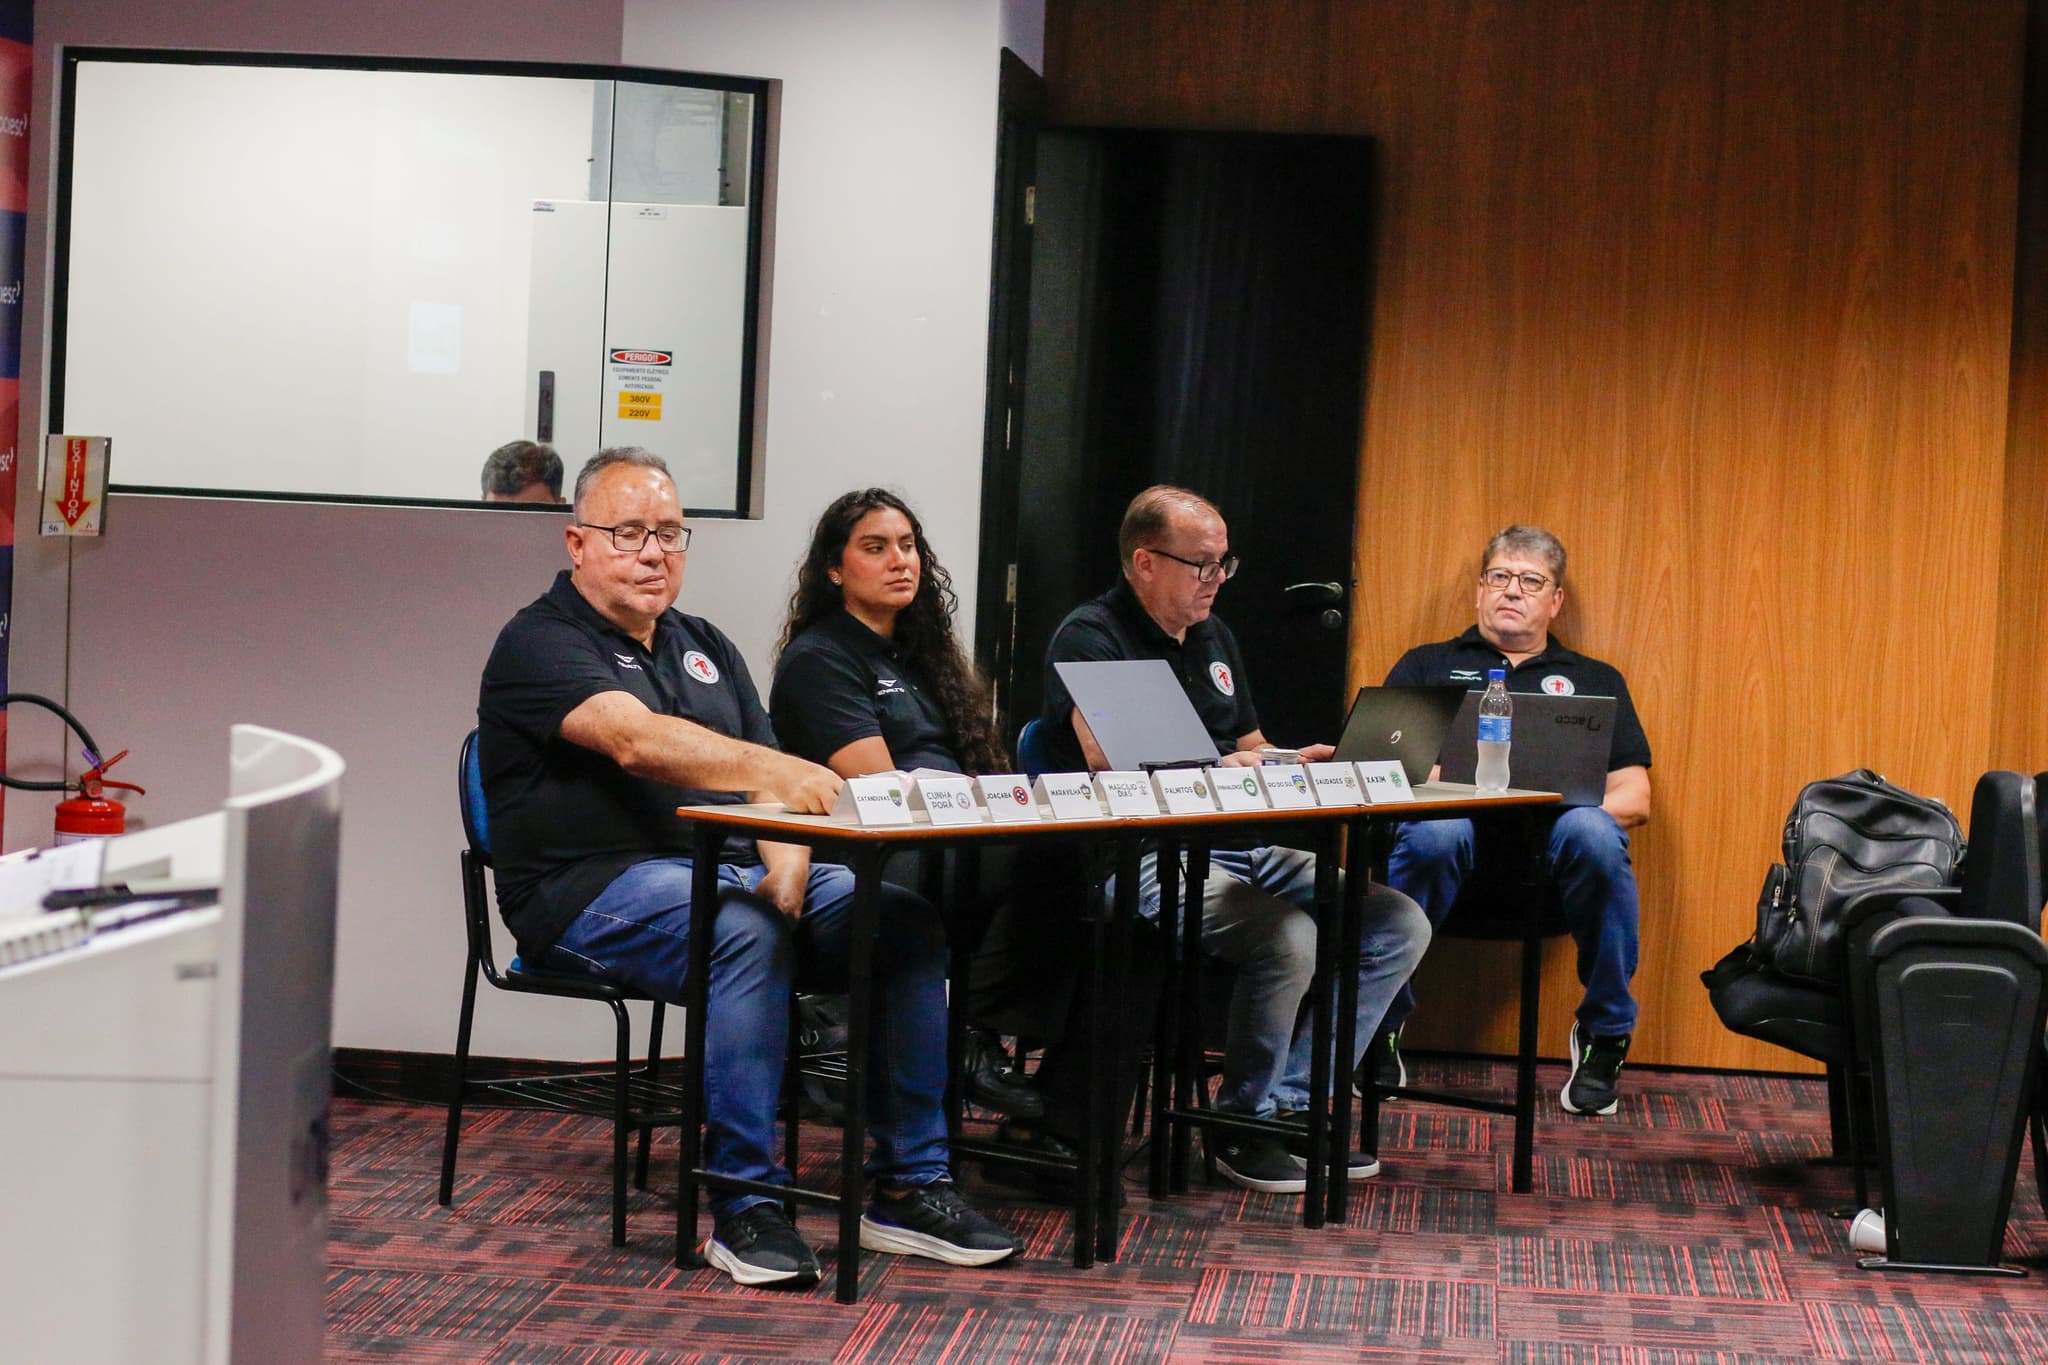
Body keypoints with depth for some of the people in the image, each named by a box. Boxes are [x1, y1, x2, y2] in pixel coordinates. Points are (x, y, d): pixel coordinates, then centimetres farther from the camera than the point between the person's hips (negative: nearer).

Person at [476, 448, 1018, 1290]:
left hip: (732, 870, 7)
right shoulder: (541, 644, -4)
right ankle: (744, 1205, -31)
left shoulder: (705, 647, 21)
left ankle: (907, 1188, -9)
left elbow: (774, 788, 13)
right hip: (595, 890, -7)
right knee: (746, 934, -36)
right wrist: (771, 768, -40)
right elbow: (634, 740, -25)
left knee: (908, 924, -12)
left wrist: (788, 864, -10)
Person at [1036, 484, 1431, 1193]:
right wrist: (1216, 773, -23)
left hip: (1242, 847, 9)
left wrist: (1298, 762, 7)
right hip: (1154, 859, -9)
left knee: (1399, 924, -5)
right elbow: (1112, 762, -20)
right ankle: (1244, 1125, -10)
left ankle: (1291, 1102, -1)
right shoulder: (1091, 636, -6)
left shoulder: (1212, 636, 22)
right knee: (1288, 937, -33)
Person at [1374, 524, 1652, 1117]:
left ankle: (1604, 1035, -18)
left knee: (1594, 835, -35)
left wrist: (1581, 814, -6)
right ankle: (1379, 1025, -23)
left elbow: (1634, 799, 17)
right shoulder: (1427, 665, 28)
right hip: (1453, 821, -1)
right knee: (1433, 833, -38)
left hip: (1551, 831, 1)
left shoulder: (1595, 681, 29)